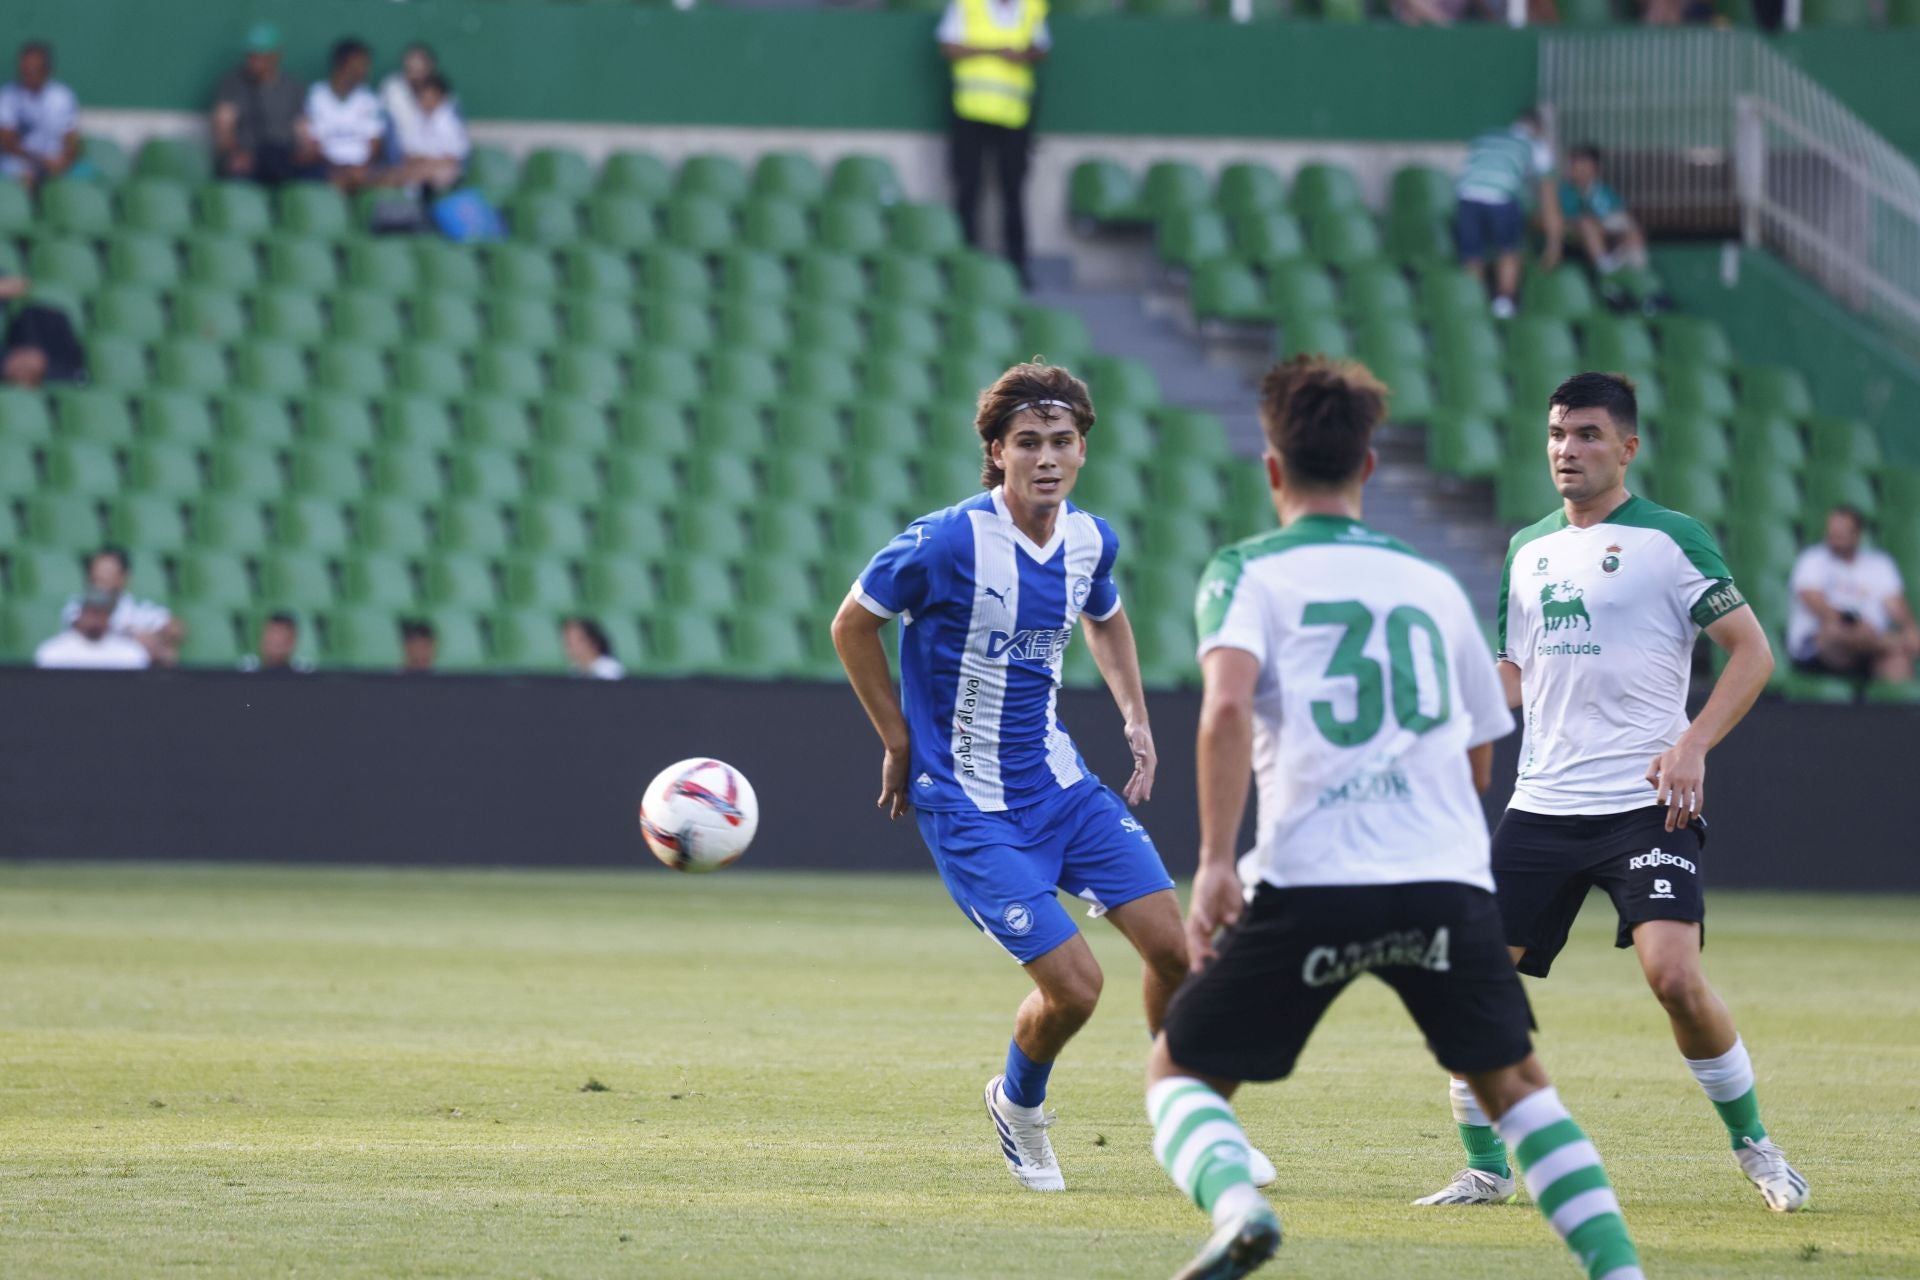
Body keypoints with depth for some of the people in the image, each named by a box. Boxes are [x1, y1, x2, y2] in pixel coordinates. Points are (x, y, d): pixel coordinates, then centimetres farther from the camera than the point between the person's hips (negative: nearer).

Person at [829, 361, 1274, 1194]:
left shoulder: (1090, 539, 0)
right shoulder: (948, 542, -20)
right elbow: (853, 625, -6)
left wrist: (1135, 716, 12)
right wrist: (901, 745, -3)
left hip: (1060, 782, 6)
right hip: (969, 807, -6)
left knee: (1172, 946, -3)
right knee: (1073, 986, -13)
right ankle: (1018, 1104, 20)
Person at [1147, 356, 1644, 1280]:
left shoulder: (1248, 573, 6)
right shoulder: (1434, 586, 19)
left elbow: (1227, 704, -13)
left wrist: (1215, 861, -14)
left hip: (1310, 881, -3)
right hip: (1448, 878, 3)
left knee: (1179, 1072, 10)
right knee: (1513, 1083, 21)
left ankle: (1235, 1205, -20)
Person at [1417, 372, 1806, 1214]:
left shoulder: (1668, 539, -3)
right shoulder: (1528, 549, 15)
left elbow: (1752, 651, -4)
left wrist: (1693, 746, -15)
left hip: (1647, 804, -5)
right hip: (1543, 807, 6)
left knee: (1674, 975, -19)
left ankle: (1754, 1146, 2)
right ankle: (1485, 1169, 11)